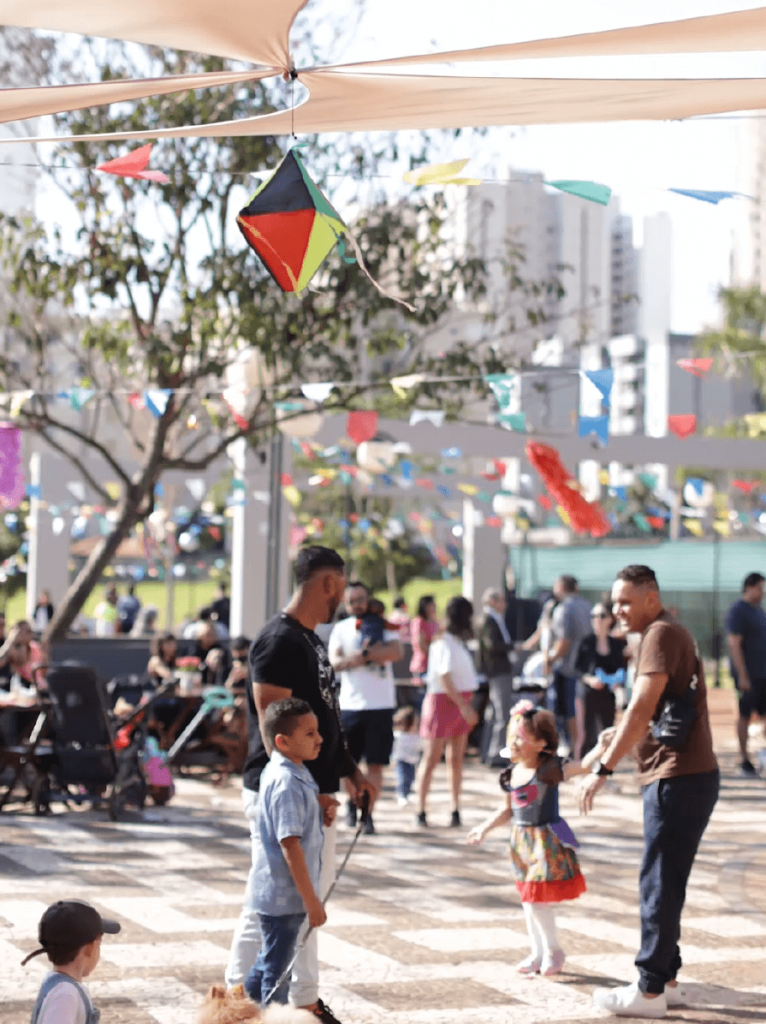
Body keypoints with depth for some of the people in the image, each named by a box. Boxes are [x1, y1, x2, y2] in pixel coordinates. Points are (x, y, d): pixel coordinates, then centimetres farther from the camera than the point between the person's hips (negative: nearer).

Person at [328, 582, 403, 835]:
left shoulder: (384, 625, 5)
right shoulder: (341, 628, 8)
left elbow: (396, 653, -12)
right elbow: (335, 661, -7)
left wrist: (362, 654, -14)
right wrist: (372, 654, -16)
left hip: (381, 704, -1)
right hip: (350, 704, 1)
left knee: (375, 764, -3)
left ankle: (368, 813, 5)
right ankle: (352, 801, 32)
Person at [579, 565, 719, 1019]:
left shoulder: (662, 634, -13)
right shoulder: (671, 633, 19)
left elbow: (641, 710, -20)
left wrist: (603, 769, -20)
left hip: (678, 778, -10)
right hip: (678, 776, 10)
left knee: (659, 885, -6)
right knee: (664, 883, 14)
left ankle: (650, 991, -2)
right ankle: (666, 981, 19)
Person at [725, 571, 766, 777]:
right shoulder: (738, 611, -12)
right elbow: (734, 644, -17)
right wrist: (743, 676, -21)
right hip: (747, 674, -8)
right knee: (745, 716, -1)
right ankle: (745, 761, 5)